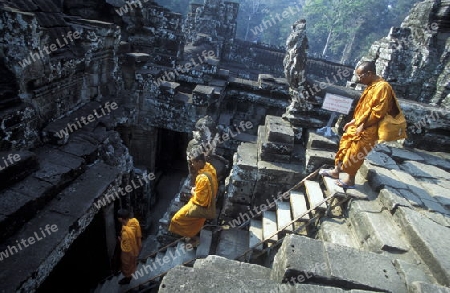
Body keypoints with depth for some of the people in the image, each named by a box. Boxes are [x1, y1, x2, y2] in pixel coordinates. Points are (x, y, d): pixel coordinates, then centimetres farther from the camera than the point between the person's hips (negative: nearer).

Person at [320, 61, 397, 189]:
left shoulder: (382, 87, -19)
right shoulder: (371, 86, 12)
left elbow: (378, 111, -22)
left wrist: (362, 125, -18)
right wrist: (354, 121, 14)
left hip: (367, 130, -9)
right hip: (357, 126, 9)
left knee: (354, 154, 0)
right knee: (344, 147, 14)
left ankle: (350, 180, 15)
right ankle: (336, 171, 27)